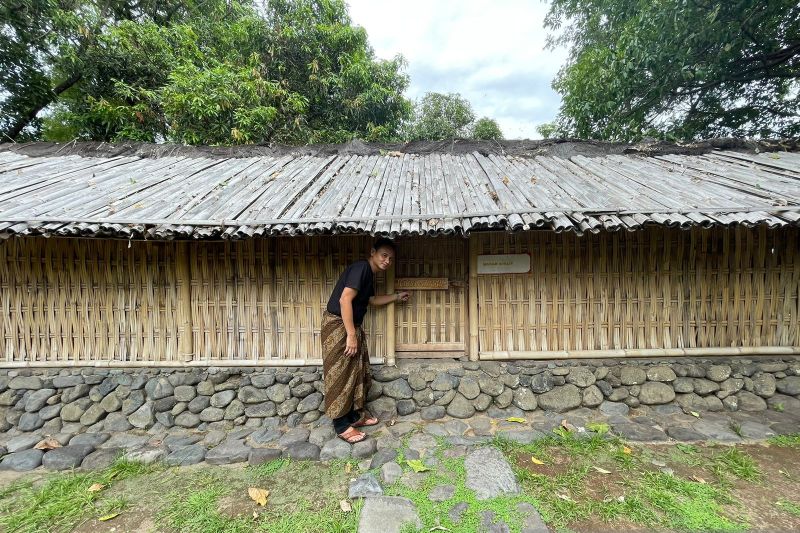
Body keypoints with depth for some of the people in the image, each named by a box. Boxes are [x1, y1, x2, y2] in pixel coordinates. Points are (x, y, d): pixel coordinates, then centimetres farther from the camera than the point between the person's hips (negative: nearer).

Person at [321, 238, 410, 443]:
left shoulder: (369, 273, 11)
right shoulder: (361, 267, -19)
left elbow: (371, 300, 27)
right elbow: (345, 299, -27)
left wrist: (397, 296, 28)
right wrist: (351, 335, -25)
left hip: (352, 326, 10)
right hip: (337, 325, -10)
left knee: (358, 372, 16)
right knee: (340, 376, 0)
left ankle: (355, 414, 30)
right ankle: (342, 425, 13)